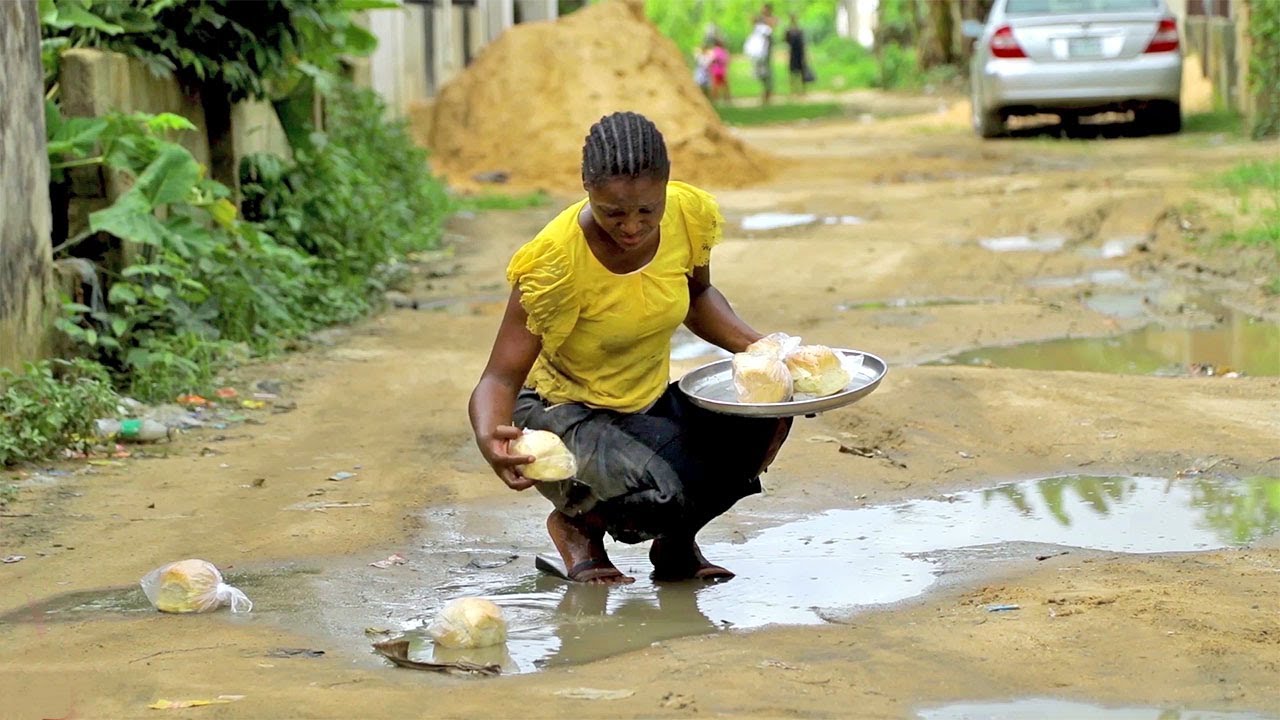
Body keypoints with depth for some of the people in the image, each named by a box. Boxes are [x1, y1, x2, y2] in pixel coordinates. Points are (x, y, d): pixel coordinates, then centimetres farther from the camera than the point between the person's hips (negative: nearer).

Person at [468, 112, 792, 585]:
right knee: (655, 495, -36)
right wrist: (490, 436, -46)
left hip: (651, 405, 5)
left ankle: (677, 543, 4)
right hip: (565, 415, -5)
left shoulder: (689, 216, -11)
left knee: (767, 410, -24)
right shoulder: (556, 261, -27)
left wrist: (757, 347, -5)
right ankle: (578, 525, 4)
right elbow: (501, 378, -24)